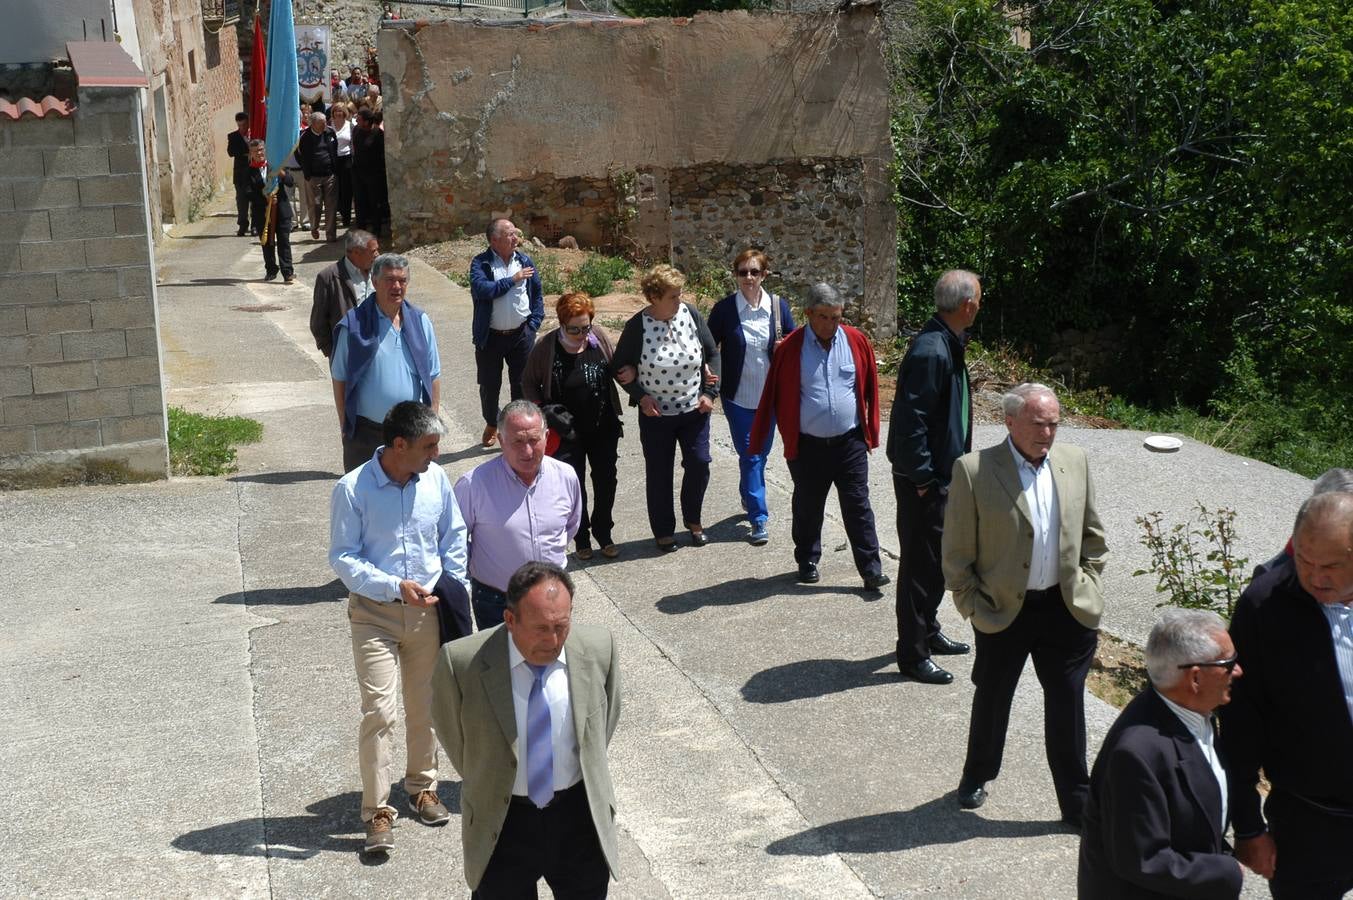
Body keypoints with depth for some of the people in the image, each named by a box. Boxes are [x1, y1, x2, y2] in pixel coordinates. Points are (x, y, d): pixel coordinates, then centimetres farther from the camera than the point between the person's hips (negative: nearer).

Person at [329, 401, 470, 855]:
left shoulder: (436, 479, -3)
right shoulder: (352, 489, -15)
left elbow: (454, 536, 11)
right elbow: (342, 558, -12)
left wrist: (455, 587, 3)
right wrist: (394, 586, -22)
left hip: (428, 610, 4)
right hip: (375, 614, -4)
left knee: (426, 706, 15)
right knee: (380, 712, -9)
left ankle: (422, 786, 36)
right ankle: (377, 813, 1)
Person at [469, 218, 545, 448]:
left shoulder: (525, 261, 4)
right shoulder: (481, 263, -7)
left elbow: (537, 294, 10)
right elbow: (482, 289, -24)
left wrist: (534, 324, 1)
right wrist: (513, 279, -18)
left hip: (521, 335, 2)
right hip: (490, 336, -2)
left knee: (521, 384, 7)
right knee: (489, 385, 10)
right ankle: (491, 425, 31)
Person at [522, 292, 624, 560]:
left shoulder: (599, 338, -8)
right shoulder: (546, 347, -14)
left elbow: (615, 369, 10)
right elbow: (528, 382, -1)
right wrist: (543, 410, -12)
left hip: (603, 428, 3)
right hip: (567, 432, -2)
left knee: (606, 481, 12)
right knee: (574, 485, 8)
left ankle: (603, 533, 31)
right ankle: (581, 538, 26)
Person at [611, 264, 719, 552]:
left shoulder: (691, 315, -8)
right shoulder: (637, 326, -15)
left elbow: (712, 354, 3)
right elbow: (621, 366, -3)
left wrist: (710, 392, -3)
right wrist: (640, 396, -14)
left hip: (694, 410, 2)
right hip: (656, 413, -2)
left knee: (699, 464, 4)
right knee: (659, 473, 7)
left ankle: (693, 520, 28)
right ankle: (663, 531, 25)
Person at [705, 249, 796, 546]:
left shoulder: (779, 306, -2)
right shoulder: (724, 308, -8)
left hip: (770, 395, 3)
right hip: (738, 396, -3)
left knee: (760, 453, 16)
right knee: (750, 455, -4)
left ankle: (748, 497, 41)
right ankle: (758, 519, 1)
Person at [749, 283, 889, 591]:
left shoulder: (856, 341, -2)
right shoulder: (790, 348, -7)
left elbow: (870, 389, 7)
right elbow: (773, 395, -2)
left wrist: (871, 432, 8)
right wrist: (757, 438, 0)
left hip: (850, 442, 1)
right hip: (807, 446, -1)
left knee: (858, 506, 3)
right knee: (807, 507, 13)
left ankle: (871, 569, 7)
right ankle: (807, 562, 30)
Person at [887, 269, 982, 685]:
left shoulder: (948, 345, 8)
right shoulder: (930, 352, -25)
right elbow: (910, 420, -27)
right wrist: (923, 478, -22)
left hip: (942, 474, 10)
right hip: (924, 479, -10)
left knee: (937, 559, 22)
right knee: (922, 564, 0)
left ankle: (928, 632, 38)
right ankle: (912, 655, 11)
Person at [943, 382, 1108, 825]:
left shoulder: (1075, 462, 1)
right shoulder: (973, 471, -13)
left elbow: (1093, 536, 12)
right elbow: (956, 553, -8)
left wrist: (1088, 589, 6)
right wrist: (973, 605, -7)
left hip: (1066, 608, 2)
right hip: (1003, 611, -2)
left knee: (1067, 707, 9)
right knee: (992, 700, 16)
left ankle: (1077, 803, 22)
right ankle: (977, 774, 41)